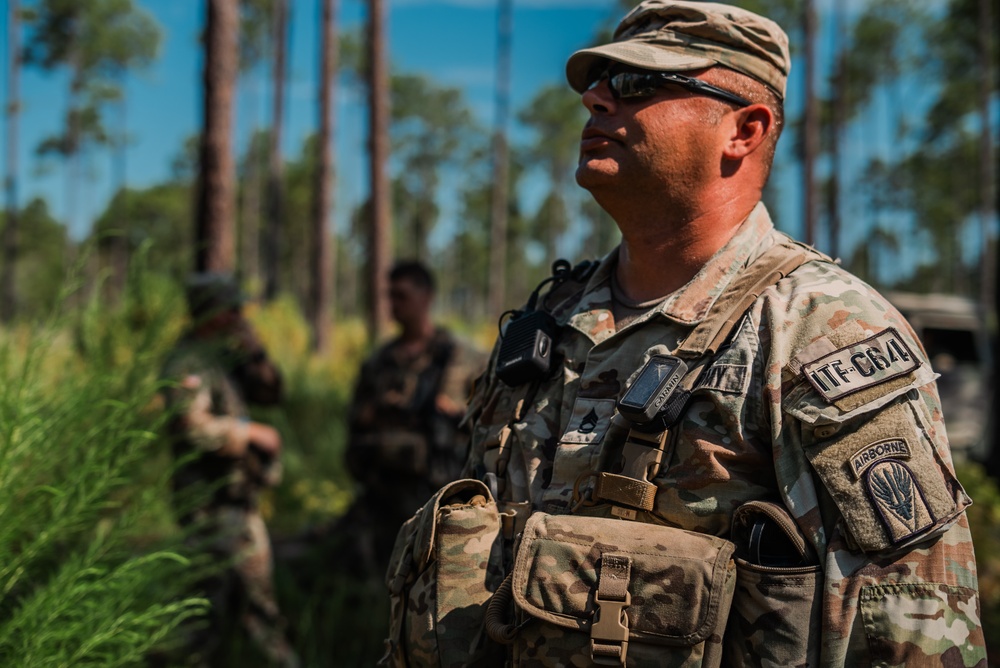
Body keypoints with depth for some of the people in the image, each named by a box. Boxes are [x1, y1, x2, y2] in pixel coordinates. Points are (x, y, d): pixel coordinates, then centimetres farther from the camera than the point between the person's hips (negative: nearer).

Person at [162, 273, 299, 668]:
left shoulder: (224, 357, 13)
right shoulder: (186, 364, -17)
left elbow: (270, 393, 13)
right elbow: (192, 425, -30)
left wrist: (252, 349, -1)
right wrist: (253, 432, -20)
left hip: (240, 497, 10)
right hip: (212, 501, -10)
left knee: (256, 590, 16)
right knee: (214, 591, -4)